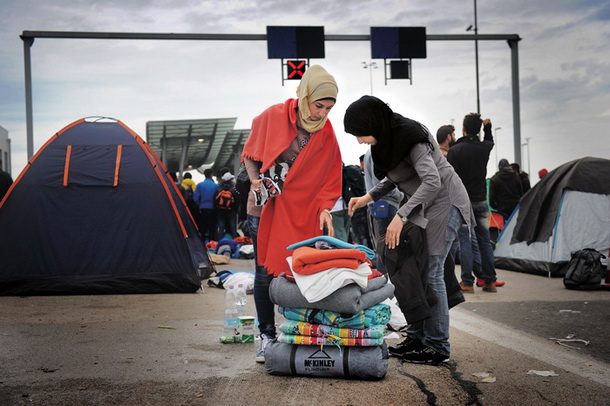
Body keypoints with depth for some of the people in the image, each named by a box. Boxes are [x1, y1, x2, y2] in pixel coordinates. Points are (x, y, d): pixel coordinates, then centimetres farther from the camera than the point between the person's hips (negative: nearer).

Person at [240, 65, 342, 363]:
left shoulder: (327, 136, -3)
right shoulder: (273, 117, -9)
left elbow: (329, 180, 3)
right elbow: (250, 154, 4)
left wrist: (324, 208, -13)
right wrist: (256, 180, -12)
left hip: (304, 212, 1)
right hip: (265, 208, -1)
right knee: (265, 274, 1)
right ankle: (267, 336, 12)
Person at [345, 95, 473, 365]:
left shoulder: (410, 137, -23)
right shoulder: (386, 139, 4)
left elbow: (432, 181, -31)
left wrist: (401, 215, -33)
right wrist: (368, 197, 7)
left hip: (444, 202, -9)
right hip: (422, 207, 9)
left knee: (430, 272, -10)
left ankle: (438, 346, -4)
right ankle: (417, 336, 15)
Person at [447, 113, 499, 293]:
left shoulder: (455, 150, -11)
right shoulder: (484, 148, 2)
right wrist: (488, 127, 29)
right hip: (481, 200, 4)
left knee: (465, 241, -2)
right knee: (484, 241, 9)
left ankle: (467, 282, -5)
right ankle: (490, 281, 12)